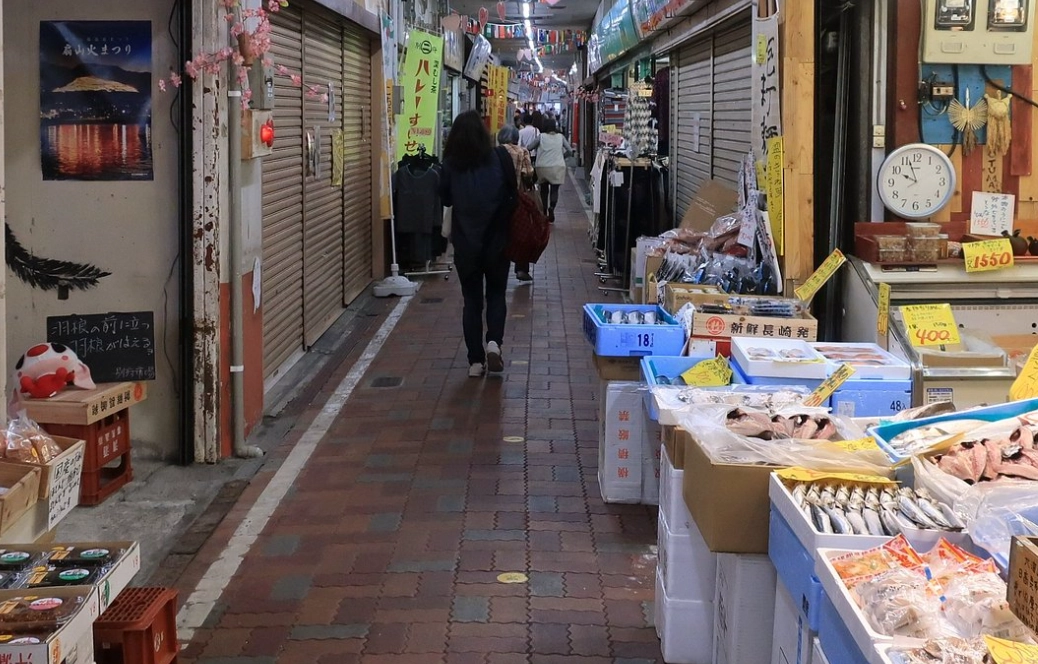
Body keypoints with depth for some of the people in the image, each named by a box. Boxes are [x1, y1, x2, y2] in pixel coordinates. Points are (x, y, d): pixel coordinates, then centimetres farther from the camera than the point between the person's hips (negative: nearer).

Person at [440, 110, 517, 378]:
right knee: (496, 295, 16)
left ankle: (476, 361, 9)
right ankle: (494, 342, -7)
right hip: (496, 240, 0)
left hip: (465, 243, 1)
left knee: (472, 300, 11)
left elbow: (445, 199, 3)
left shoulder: (450, 165, -8)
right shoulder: (499, 158, -10)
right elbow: (514, 193, -4)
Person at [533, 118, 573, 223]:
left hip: (542, 167, 0)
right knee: (554, 190, 0)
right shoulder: (560, 137, 4)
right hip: (558, 167, 0)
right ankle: (551, 207, -26)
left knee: (544, 190, 14)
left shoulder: (541, 136, -2)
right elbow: (569, 150, 9)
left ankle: (544, 213, 17)